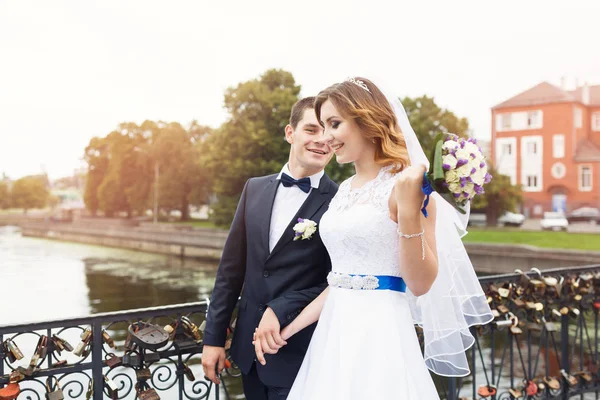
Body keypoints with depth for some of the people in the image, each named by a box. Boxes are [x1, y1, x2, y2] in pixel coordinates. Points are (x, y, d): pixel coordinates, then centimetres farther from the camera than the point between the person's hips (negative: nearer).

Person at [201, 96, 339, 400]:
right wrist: (213, 336, 4)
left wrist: (281, 310, -20)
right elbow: (231, 267, 5)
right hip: (248, 345, 5)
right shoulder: (255, 189, 3)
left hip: (299, 353, -4)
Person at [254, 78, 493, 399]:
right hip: (335, 331, 7)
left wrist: (407, 210, -24)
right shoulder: (345, 190, 10)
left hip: (379, 332, -7)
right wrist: (287, 329, 13)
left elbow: (421, 284, -13)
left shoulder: (406, 184, -11)